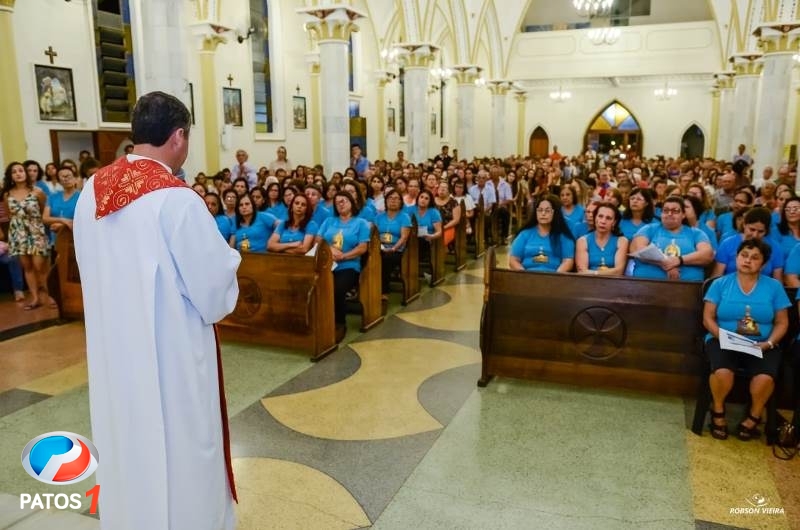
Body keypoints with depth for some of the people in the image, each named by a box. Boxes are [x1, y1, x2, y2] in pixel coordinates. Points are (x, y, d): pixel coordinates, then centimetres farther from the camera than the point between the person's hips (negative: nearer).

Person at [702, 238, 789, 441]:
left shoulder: (774, 286, 8)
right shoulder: (720, 284, 4)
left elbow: (782, 322, 7)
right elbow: (708, 318, 1)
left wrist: (769, 343, -10)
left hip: (761, 345, 1)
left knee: (765, 377, -30)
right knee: (722, 371, -33)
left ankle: (754, 416, 3)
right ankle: (718, 411, 0)